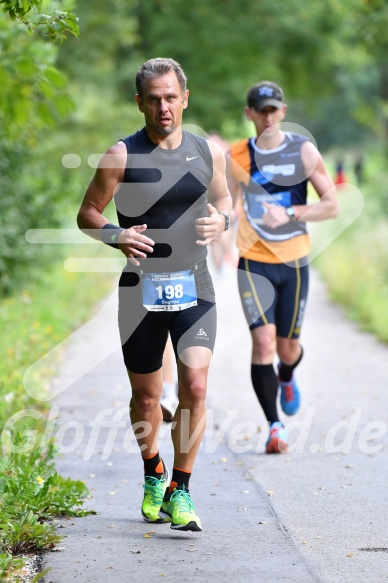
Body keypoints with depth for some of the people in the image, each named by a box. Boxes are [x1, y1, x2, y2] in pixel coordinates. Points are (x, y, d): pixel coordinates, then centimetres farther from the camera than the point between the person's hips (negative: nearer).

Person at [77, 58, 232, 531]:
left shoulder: (208, 152, 5)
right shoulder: (122, 156, -5)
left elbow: (223, 197, 21)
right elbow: (87, 212, 1)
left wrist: (221, 219, -2)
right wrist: (115, 235, -19)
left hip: (194, 287, 1)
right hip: (141, 290, -1)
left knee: (195, 384, -15)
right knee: (145, 395, 10)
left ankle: (180, 489, -3)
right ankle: (153, 474, 37)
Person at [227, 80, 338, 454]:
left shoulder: (303, 151, -2)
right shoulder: (236, 156, 1)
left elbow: (332, 205, -3)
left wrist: (290, 214, -16)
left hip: (294, 261, 0)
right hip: (253, 261, 0)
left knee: (287, 346, 10)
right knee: (263, 341, -15)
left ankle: (287, 379, 47)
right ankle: (274, 426, -9)